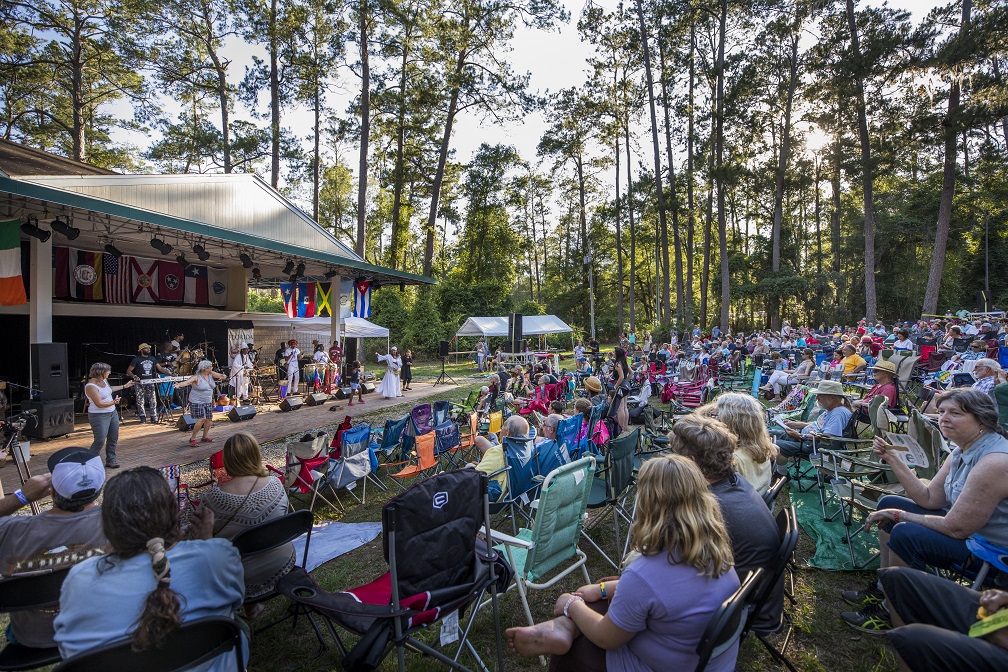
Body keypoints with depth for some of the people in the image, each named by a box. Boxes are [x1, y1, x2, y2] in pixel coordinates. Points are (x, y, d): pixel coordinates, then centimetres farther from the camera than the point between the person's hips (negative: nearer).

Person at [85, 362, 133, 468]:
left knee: (113, 439, 10)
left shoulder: (104, 380, 6)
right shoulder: (91, 386, -20)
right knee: (100, 440, -8)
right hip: (99, 416, -9)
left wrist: (124, 386, 34)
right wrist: (114, 402, -13)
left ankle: (111, 460, 20)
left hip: (112, 412, 9)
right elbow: (99, 404, -23)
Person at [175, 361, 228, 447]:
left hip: (208, 401, 7)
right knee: (202, 419, -15)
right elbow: (186, 382, -30)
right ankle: (192, 438, -2)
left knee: (209, 419, 8)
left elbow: (221, 375, 5)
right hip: (197, 401, -7)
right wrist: (178, 385, -50)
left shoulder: (211, 374, 1)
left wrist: (223, 376, -19)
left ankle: (205, 437, 27)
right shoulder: (196, 377, -17)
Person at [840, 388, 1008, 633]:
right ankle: (882, 589, 16)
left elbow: (957, 528, -28)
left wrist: (899, 515, -17)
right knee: (889, 503, 10)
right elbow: (929, 499, 1)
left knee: (905, 533, -29)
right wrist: (893, 459, -6)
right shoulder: (962, 451, 2)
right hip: (966, 529, 10)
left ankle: (891, 615, -5)